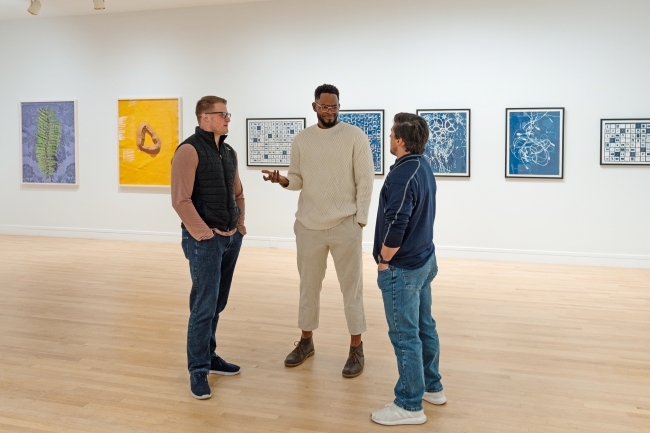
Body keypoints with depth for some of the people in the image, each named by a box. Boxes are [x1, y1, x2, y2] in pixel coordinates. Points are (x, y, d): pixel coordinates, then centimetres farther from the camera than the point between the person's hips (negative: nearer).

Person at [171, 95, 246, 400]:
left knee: (217, 304, 15)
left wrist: (240, 226, 13)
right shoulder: (189, 150, -11)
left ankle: (209, 356, 28)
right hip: (205, 241, -7)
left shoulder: (229, 152, 13)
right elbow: (180, 200, -17)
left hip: (231, 238, 8)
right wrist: (204, 234, -16)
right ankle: (198, 370, 7)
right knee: (204, 307, -5)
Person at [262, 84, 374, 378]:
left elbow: (365, 181, -5)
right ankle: (306, 341, 29)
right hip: (309, 225, 4)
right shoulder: (301, 139, 6)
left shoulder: (355, 136, -5)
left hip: (345, 224, -4)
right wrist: (282, 179, -14)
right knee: (309, 285, 14)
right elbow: (298, 179, 8)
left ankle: (356, 348, 15)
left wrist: (360, 219, -10)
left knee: (351, 287, 4)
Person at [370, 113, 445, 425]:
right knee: (424, 327, 20)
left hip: (402, 268, -10)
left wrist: (384, 260, -12)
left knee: (404, 336, 0)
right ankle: (432, 387, 34)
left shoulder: (402, 175, -23)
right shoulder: (423, 168, 7)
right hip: (424, 261, 10)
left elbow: (395, 226, -27)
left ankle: (410, 406, 11)